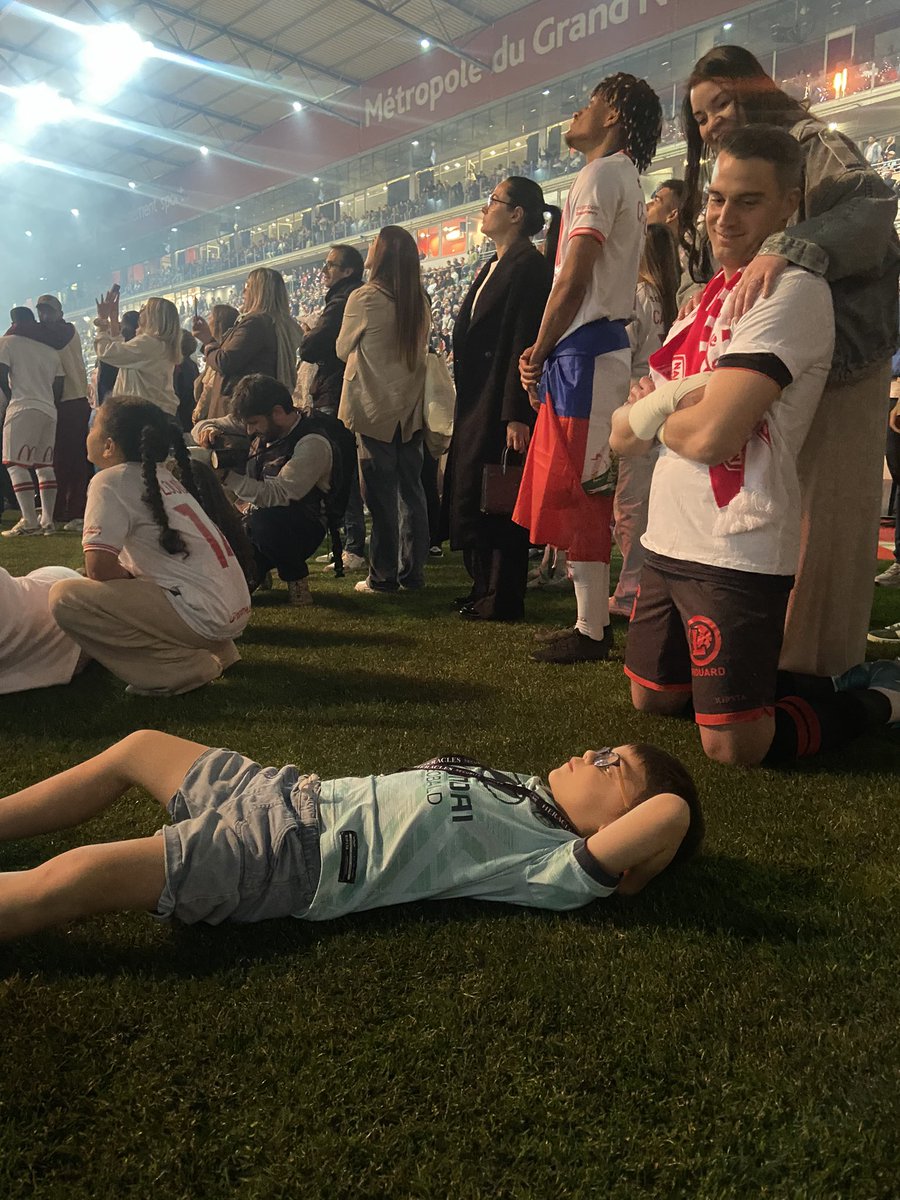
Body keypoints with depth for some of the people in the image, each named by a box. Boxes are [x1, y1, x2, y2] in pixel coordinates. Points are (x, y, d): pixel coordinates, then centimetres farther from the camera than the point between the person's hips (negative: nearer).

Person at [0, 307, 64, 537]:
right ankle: (47, 520, 7)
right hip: (49, 411, 6)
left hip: (22, 409, -6)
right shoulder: (50, 351, 19)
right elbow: (59, 385, 14)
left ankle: (29, 521, -15)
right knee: (45, 465, 10)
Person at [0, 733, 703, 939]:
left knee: (70, 878, -20)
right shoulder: (530, 789, 9)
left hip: (296, 859, -9)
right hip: (302, 794, 9)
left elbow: (674, 811, -29)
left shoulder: (563, 870, -15)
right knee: (139, 746, 17)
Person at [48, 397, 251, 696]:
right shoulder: (164, 477, 18)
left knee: (64, 598, -11)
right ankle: (214, 650, 18)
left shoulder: (110, 480, -6)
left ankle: (182, 667, -7)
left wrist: (127, 578, 6)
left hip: (204, 615, -9)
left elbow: (99, 569, -13)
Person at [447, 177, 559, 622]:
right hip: (476, 402, 10)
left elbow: (525, 344, -19)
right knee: (468, 497, 13)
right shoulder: (492, 266, 18)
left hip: (501, 404, -10)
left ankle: (503, 600, 8)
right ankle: (484, 589, 24)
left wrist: (517, 416, -24)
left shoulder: (530, 266, -11)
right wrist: (465, 403, 16)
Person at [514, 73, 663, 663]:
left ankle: (590, 631, -3)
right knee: (587, 494, 11)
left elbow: (574, 279, -16)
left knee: (575, 493, -8)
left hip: (585, 352, -10)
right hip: (603, 345, 10)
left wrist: (539, 350, -7)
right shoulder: (627, 179, 25)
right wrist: (547, 353, 11)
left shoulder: (601, 174, -6)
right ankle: (597, 616, 18)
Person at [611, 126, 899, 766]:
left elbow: (710, 436, -23)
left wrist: (653, 414, -4)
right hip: (671, 539, 9)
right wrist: (668, 402, -9)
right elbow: (621, 437, 12)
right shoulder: (708, 296, 15)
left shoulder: (794, 292, -12)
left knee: (732, 746, -5)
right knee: (651, 698, 20)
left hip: (735, 551, -9)